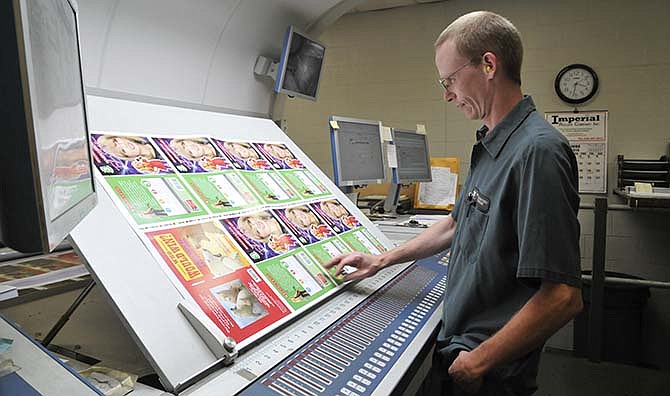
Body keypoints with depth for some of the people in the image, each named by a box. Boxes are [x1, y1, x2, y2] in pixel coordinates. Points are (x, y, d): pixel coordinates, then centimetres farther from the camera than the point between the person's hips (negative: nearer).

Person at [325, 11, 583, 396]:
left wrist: (478, 362, -19)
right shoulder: (490, 145, 6)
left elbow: (563, 297, -27)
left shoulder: (537, 149, -24)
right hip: (458, 343, 9)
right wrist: (382, 260, 14)